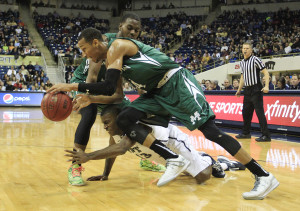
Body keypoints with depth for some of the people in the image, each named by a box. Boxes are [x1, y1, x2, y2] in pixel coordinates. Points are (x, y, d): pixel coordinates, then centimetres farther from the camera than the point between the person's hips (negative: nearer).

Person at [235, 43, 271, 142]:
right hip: (247, 90, 8)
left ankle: (266, 135, -8)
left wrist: (266, 86, -24)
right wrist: (239, 90, 23)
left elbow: (265, 72, -13)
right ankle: (246, 133, 26)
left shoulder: (255, 60, -9)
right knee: (246, 112, 13)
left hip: (256, 90, -8)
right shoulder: (242, 62, 13)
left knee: (260, 112, -10)